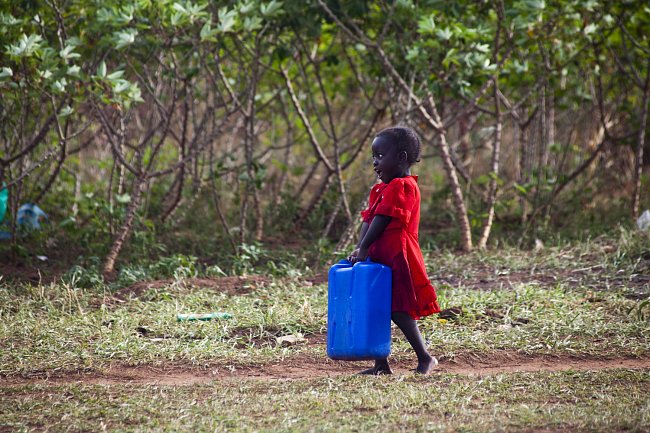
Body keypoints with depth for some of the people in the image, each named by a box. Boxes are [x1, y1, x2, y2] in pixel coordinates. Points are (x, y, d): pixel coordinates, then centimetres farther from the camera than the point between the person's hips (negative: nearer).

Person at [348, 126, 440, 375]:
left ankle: (425, 358, 0)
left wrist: (363, 249, -19)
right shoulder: (380, 189, 18)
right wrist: (360, 249, -3)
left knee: (398, 311, -9)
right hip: (380, 259, 10)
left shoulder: (402, 186, -12)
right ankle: (381, 365, 13)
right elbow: (368, 220, 11)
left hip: (398, 258, -10)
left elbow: (381, 220, -17)